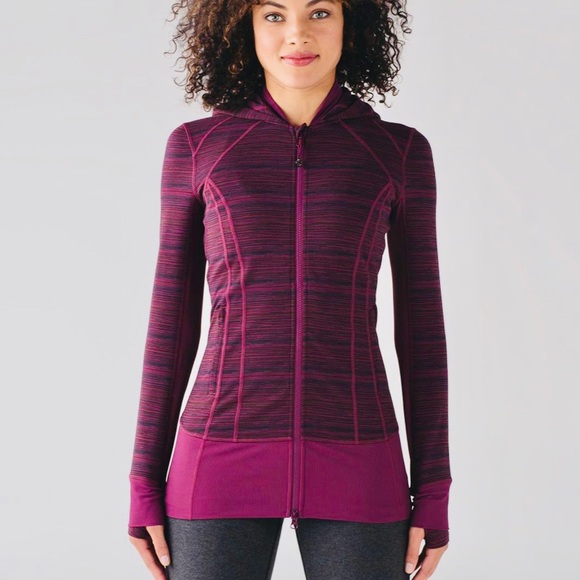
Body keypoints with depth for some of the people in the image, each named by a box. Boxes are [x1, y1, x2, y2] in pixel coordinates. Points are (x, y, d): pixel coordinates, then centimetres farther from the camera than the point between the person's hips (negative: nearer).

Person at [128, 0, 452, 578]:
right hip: (224, 463, 0)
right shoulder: (196, 146, 5)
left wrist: (433, 492, 3)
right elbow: (172, 321, 6)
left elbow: (420, 325, 6)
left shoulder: (400, 152, 6)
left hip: (355, 471, 1)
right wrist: (146, 484, 4)